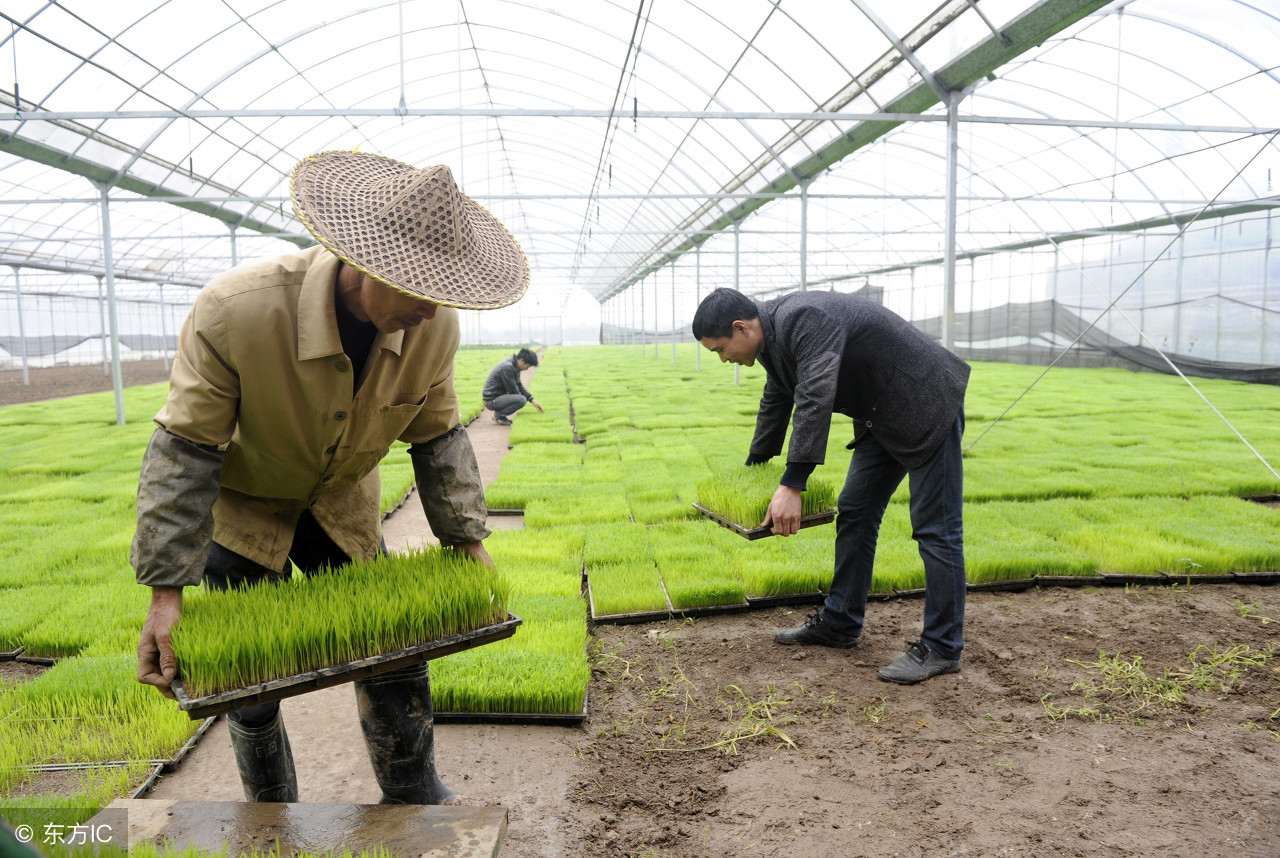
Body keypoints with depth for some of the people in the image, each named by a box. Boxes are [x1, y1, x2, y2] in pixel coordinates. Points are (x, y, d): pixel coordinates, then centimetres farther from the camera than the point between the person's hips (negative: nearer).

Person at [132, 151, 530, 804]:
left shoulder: (433, 325, -22)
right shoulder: (236, 310, -33)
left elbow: (438, 438, -6)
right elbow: (185, 451, -24)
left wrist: (466, 540, -7)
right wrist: (166, 590, -24)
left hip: (342, 506, 3)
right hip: (242, 511, -3)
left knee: (395, 657, 6)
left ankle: (414, 799, 30)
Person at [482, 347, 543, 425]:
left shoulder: (514, 366, 8)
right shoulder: (507, 367, -22)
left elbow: (519, 385, 18)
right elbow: (513, 390, -17)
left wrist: (532, 399, 8)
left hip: (499, 396, 10)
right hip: (492, 401, -10)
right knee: (521, 400, -26)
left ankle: (500, 413, 11)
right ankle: (498, 415, -8)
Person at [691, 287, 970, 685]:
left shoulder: (803, 320, -27)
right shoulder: (772, 333, 4)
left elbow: (815, 401, -36)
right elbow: (775, 404, 19)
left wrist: (792, 486, -36)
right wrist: (753, 467, 29)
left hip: (927, 406, -10)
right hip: (883, 415, 10)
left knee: (935, 529, -4)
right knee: (855, 513, 11)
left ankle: (941, 648, 5)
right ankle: (839, 623, 22)